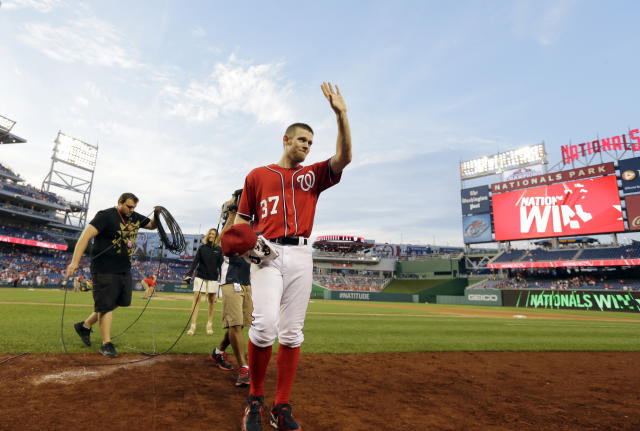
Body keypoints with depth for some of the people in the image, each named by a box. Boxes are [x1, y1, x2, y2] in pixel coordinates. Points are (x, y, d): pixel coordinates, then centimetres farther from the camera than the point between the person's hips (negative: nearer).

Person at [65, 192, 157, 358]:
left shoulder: (135, 217, 9)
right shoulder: (106, 216, -13)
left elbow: (152, 225, 22)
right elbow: (86, 235, -20)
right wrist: (75, 261, -28)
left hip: (124, 270, 8)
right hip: (105, 270, -8)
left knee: (116, 303, 15)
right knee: (106, 306, 0)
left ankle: (84, 326, 36)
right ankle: (106, 344, 11)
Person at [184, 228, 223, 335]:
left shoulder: (219, 249, 3)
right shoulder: (202, 247, 6)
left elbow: (220, 265, 4)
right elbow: (195, 261, 3)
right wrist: (189, 274, -8)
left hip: (213, 278, 0)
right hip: (200, 276, 1)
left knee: (211, 300, 5)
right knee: (196, 298, -6)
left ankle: (210, 324, 18)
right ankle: (193, 326, -5)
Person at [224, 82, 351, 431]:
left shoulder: (312, 176, 18)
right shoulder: (257, 176, 14)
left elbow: (344, 157, 2)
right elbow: (242, 219, 15)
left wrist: (341, 114, -5)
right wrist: (239, 238, -7)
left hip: (300, 256, 2)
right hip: (266, 254, -2)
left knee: (291, 333, 2)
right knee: (264, 324, -18)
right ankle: (255, 398, 6)